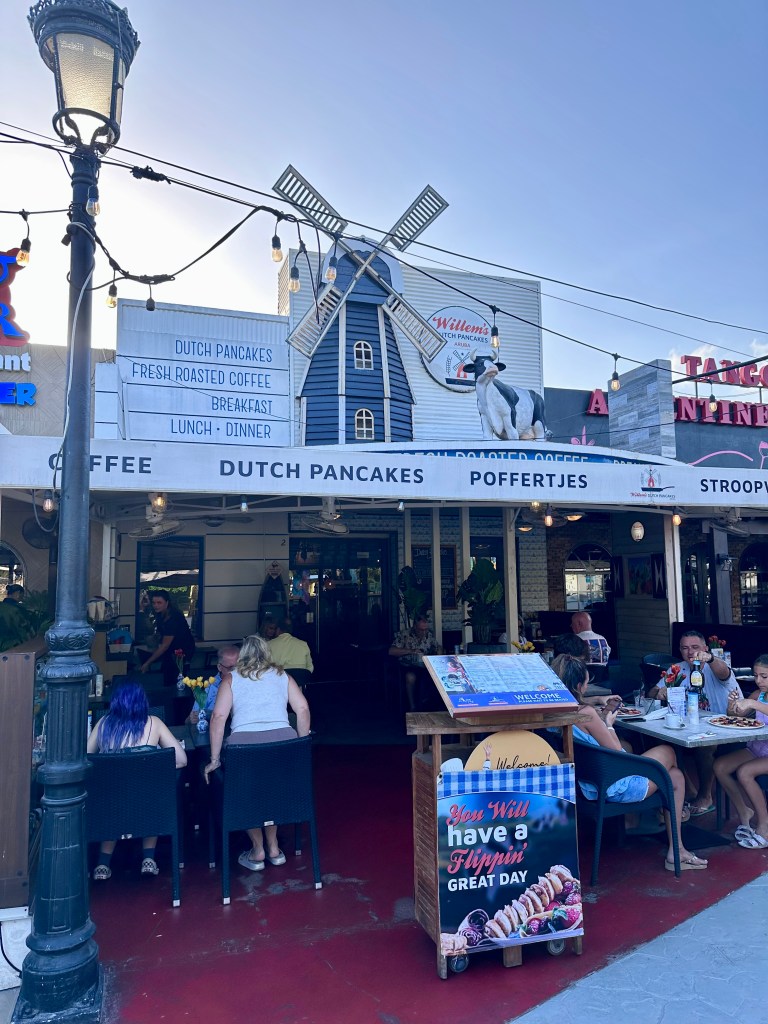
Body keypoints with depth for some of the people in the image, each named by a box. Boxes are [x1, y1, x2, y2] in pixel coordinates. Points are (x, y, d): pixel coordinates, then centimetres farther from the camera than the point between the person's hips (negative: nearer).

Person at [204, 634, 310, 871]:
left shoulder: (230, 678, 15)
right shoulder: (282, 675, 19)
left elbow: (218, 717, 4)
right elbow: (302, 709, 11)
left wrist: (214, 760, 9)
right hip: (283, 741, 2)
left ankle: (258, 850, 27)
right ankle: (273, 847, 33)